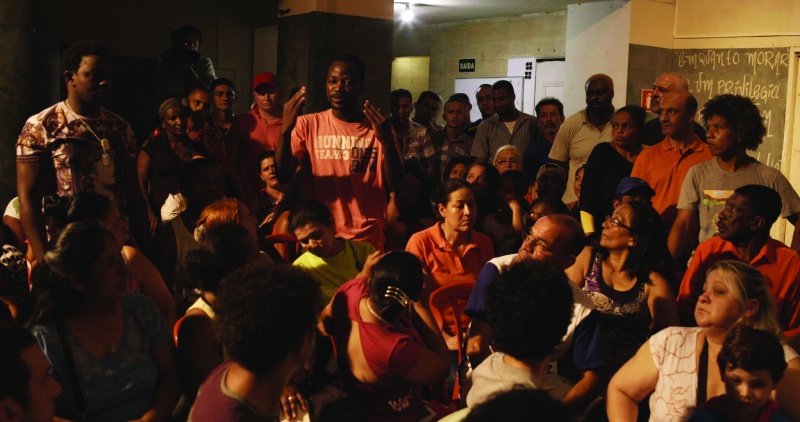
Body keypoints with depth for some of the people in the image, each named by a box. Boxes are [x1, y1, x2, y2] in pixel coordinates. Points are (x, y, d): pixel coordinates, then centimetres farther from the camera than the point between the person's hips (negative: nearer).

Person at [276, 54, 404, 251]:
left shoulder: (377, 127, 1)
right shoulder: (308, 124, 2)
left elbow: (396, 186, -8)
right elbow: (283, 176, -8)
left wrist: (387, 142, -24)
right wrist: (286, 130, -23)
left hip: (367, 239, 0)